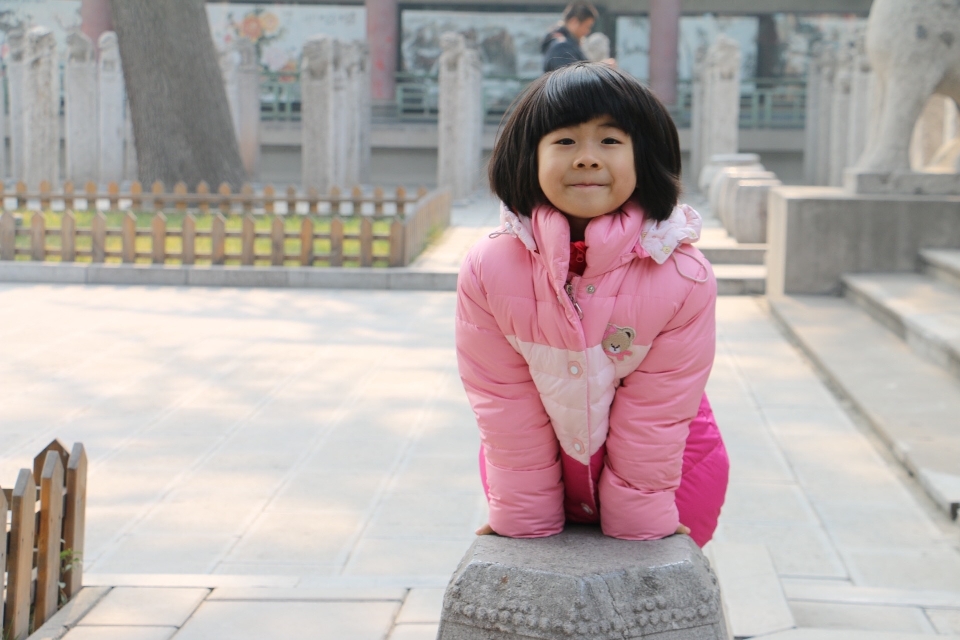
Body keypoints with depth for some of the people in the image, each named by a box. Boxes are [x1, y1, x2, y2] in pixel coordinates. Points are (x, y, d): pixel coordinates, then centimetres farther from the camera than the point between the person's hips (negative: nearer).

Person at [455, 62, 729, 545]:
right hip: (536, 464, 1)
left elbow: (655, 413, -17)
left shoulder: (684, 278, -25)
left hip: (662, 465, -1)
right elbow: (504, 405, -14)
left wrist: (638, 523, -10)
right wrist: (525, 520, -7)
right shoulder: (489, 270, -22)